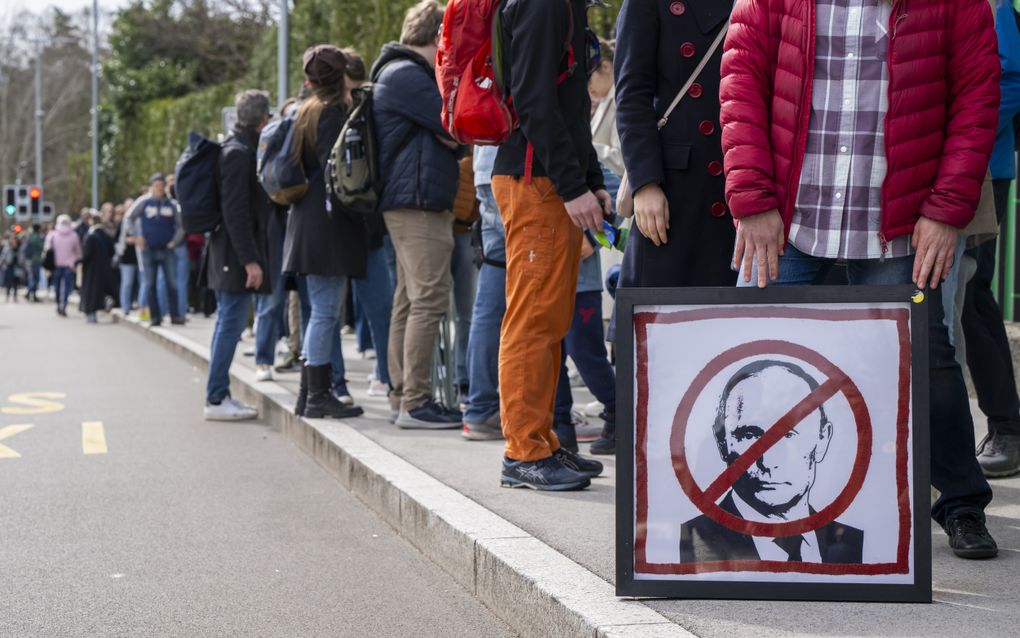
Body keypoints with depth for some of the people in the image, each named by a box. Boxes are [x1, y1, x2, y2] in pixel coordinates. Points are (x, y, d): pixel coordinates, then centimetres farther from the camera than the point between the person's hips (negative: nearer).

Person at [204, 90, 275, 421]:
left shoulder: (239, 149, 17)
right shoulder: (239, 153, -14)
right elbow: (235, 211, -20)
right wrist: (250, 260, -21)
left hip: (227, 256, 10)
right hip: (236, 254, -10)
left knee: (228, 325, 12)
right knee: (231, 325, -7)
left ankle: (218, 396, 17)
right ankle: (216, 398, -5)